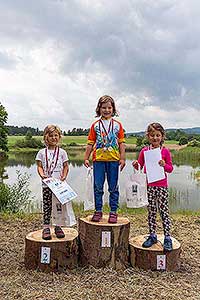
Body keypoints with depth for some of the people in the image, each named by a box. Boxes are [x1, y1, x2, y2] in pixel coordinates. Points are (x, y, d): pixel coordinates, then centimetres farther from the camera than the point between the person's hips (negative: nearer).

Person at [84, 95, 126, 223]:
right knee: (98, 187, 6)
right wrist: (86, 158, 1)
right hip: (98, 159, 0)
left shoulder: (117, 125, 6)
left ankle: (113, 212, 17)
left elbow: (121, 143, 4)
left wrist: (122, 158, -2)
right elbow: (90, 143, 6)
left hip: (113, 160, 0)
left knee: (113, 188, 6)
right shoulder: (95, 125, 6)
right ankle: (98, 211, 19)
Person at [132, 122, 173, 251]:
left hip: (162, 185, -2)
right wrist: (136, 165, -10)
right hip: (149, 185, 2)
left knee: (164, 211, 0)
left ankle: (167, 238, 9)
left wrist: (164, 165, -17)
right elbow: (140, 166, 12)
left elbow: (170, 168, 3)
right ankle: (152, 236, 23)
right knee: (151, 211, 11)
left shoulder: (165, 151, -1)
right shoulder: (144, 151, 4)